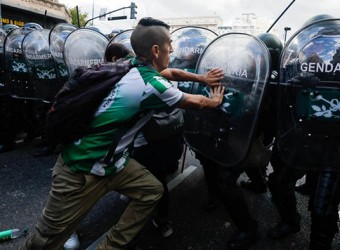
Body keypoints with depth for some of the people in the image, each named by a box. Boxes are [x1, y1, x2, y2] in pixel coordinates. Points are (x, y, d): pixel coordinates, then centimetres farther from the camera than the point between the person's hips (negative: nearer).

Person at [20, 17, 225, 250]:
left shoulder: (134, 67, 0)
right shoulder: (151, 85, -24)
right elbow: (195, 102, -6)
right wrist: (215, 101, 14)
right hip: (81, 170, -9)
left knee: (152, 190, 9)